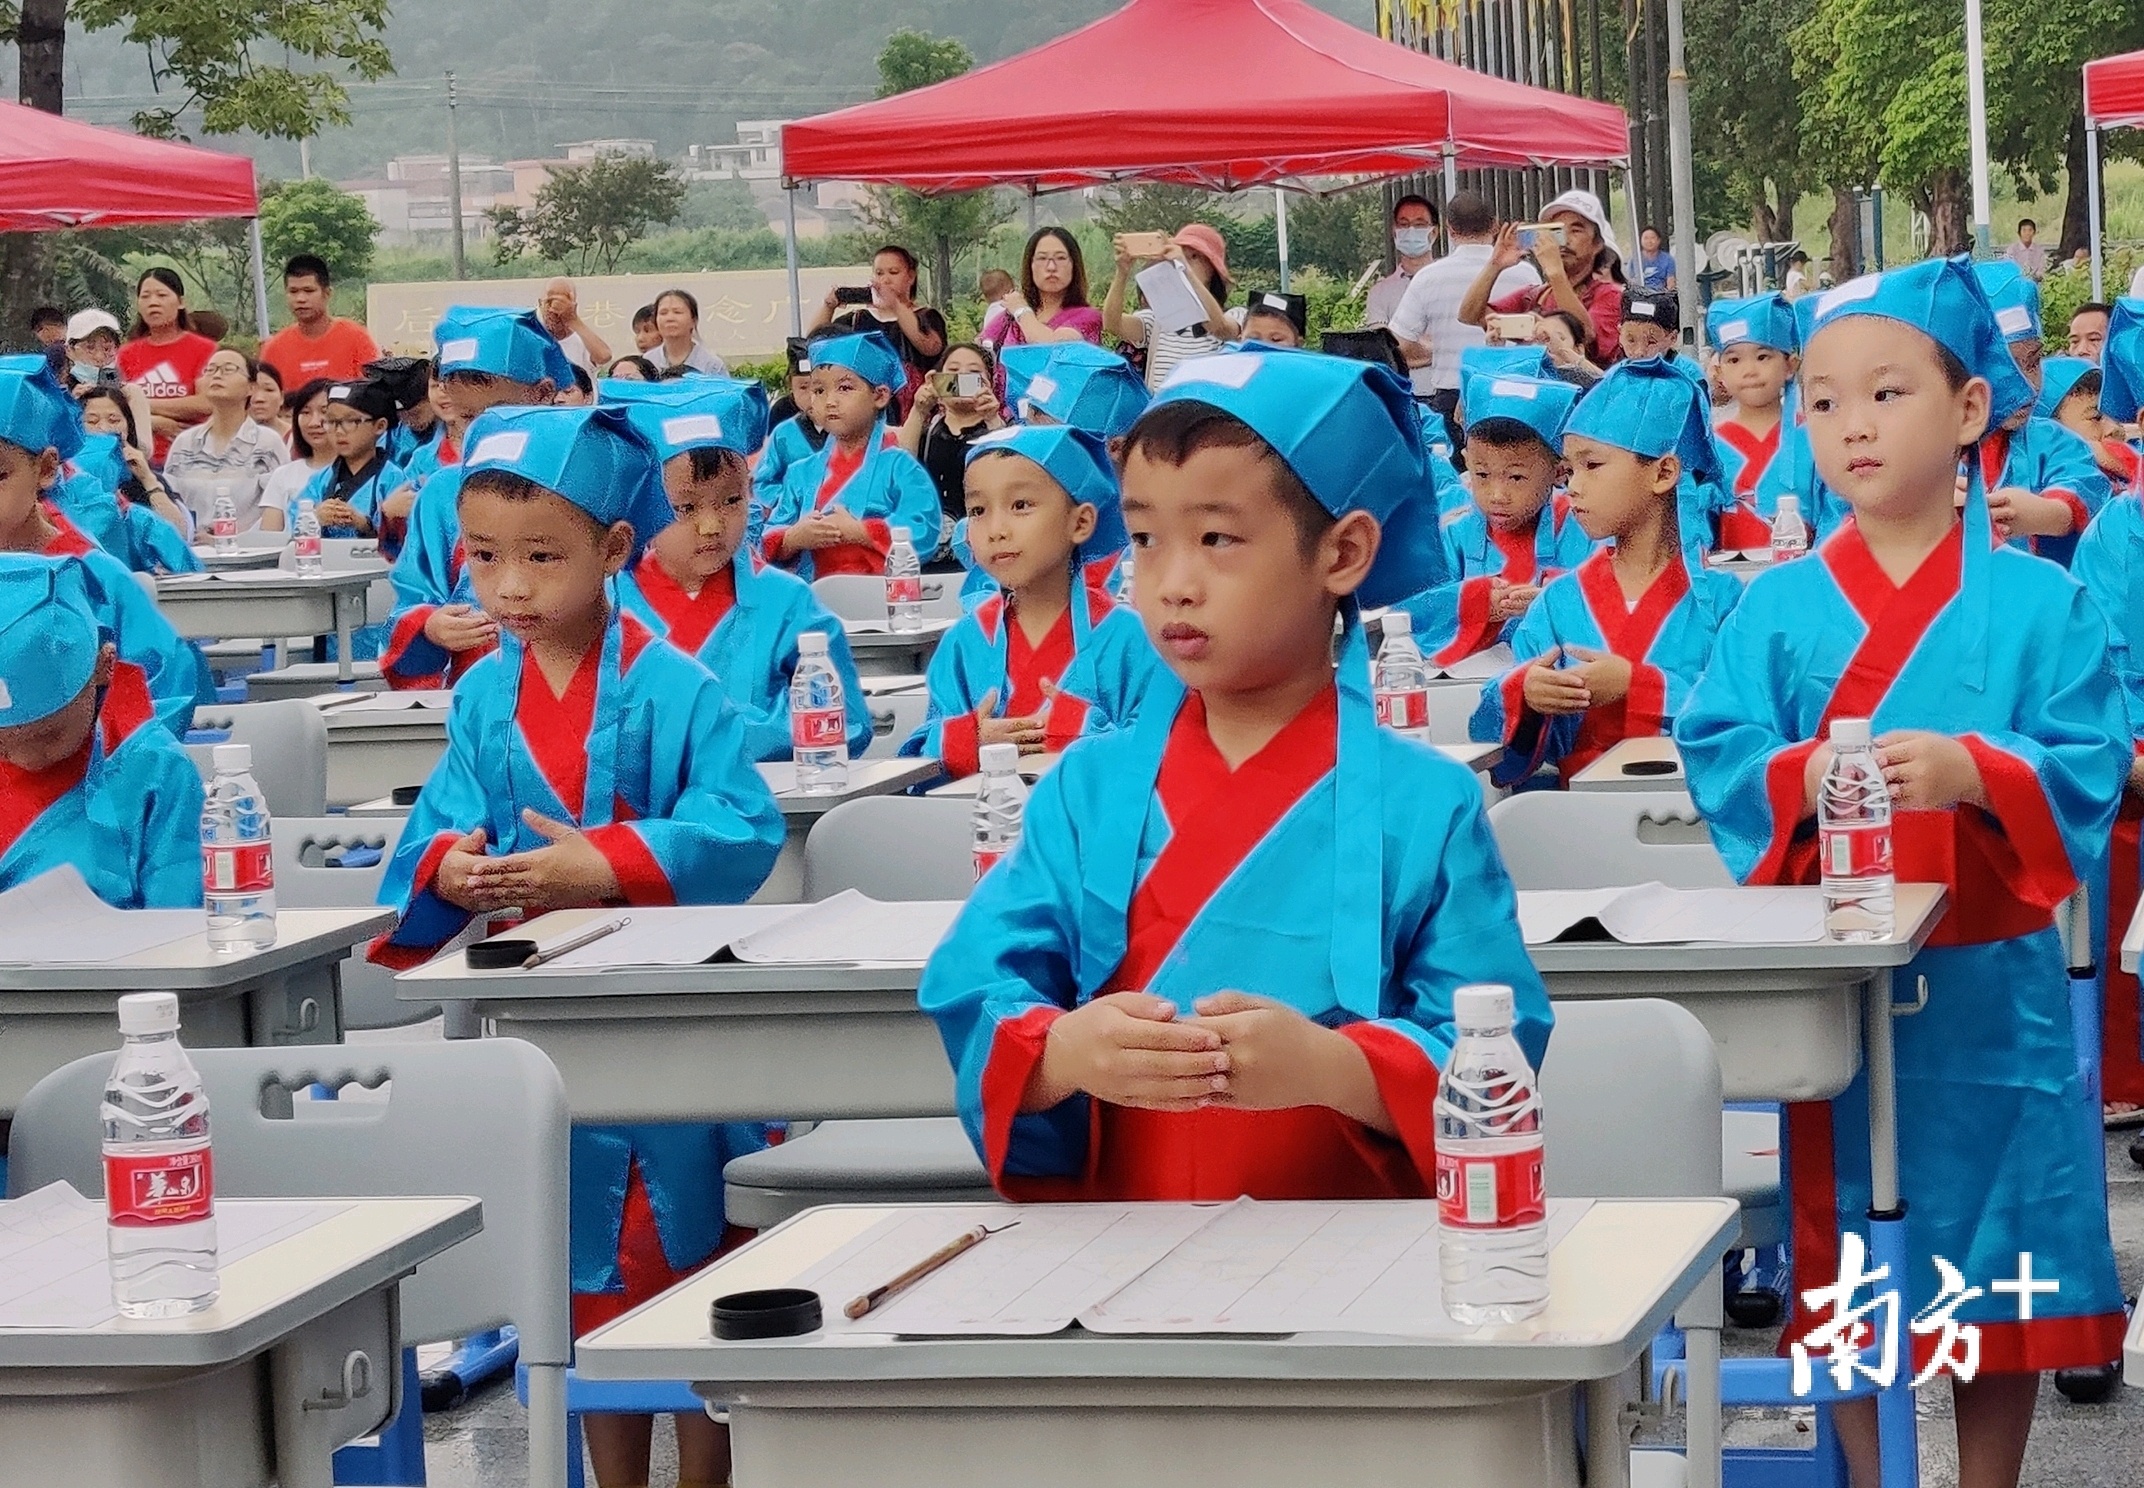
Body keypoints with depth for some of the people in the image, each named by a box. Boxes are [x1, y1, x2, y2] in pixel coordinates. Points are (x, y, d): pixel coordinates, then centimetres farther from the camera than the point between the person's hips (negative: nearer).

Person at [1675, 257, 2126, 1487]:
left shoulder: (2039, 603, -1)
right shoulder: (1779, 610, 3)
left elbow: (2090, 768, -9)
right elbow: (1716, 758, -4)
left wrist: (1972, 771, -27)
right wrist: (1802, 778, -25)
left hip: (1990, 983, -1)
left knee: (1998, 1277, 7)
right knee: (1850, 1274, 8)